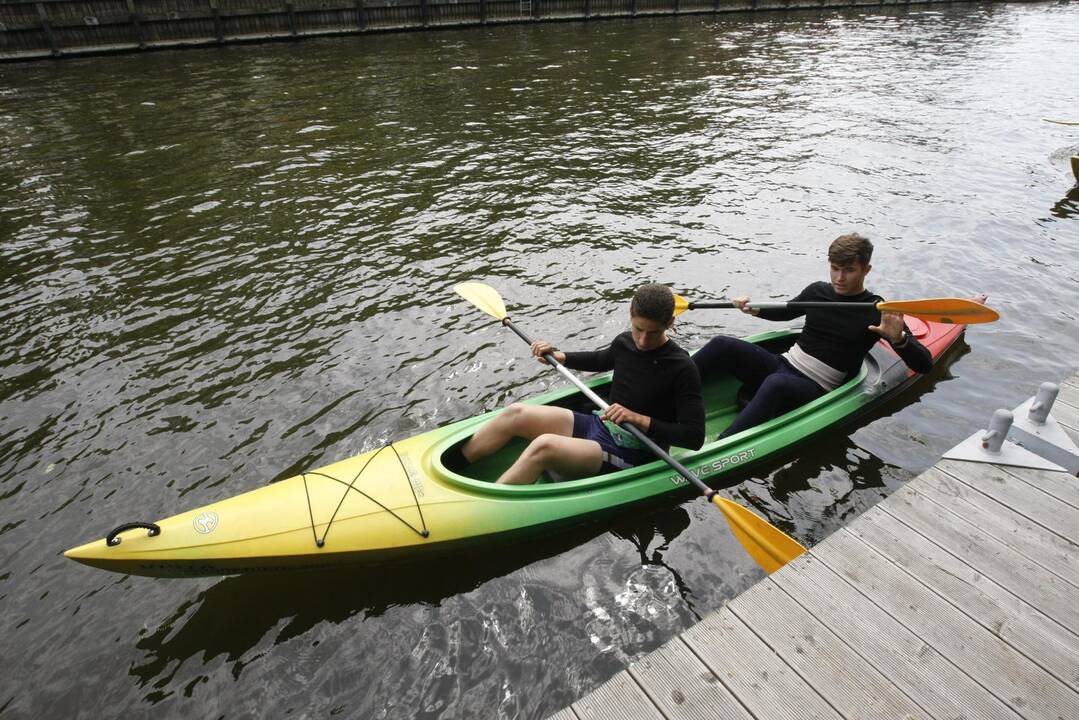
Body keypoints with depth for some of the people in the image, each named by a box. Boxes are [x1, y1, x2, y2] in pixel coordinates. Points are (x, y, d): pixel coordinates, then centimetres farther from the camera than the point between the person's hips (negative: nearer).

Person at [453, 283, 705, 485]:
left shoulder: (681, 368, -16)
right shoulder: (625, 342, 3)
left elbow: (694, 436, -18)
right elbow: (600, 360, 28)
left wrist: (639, 419, -26)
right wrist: (559, 356, 13)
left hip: (628, 455, -7)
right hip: (598, 424, 7)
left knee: (544, 445, -32)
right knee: (515, 414, -7)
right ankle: (447, 466, 6)